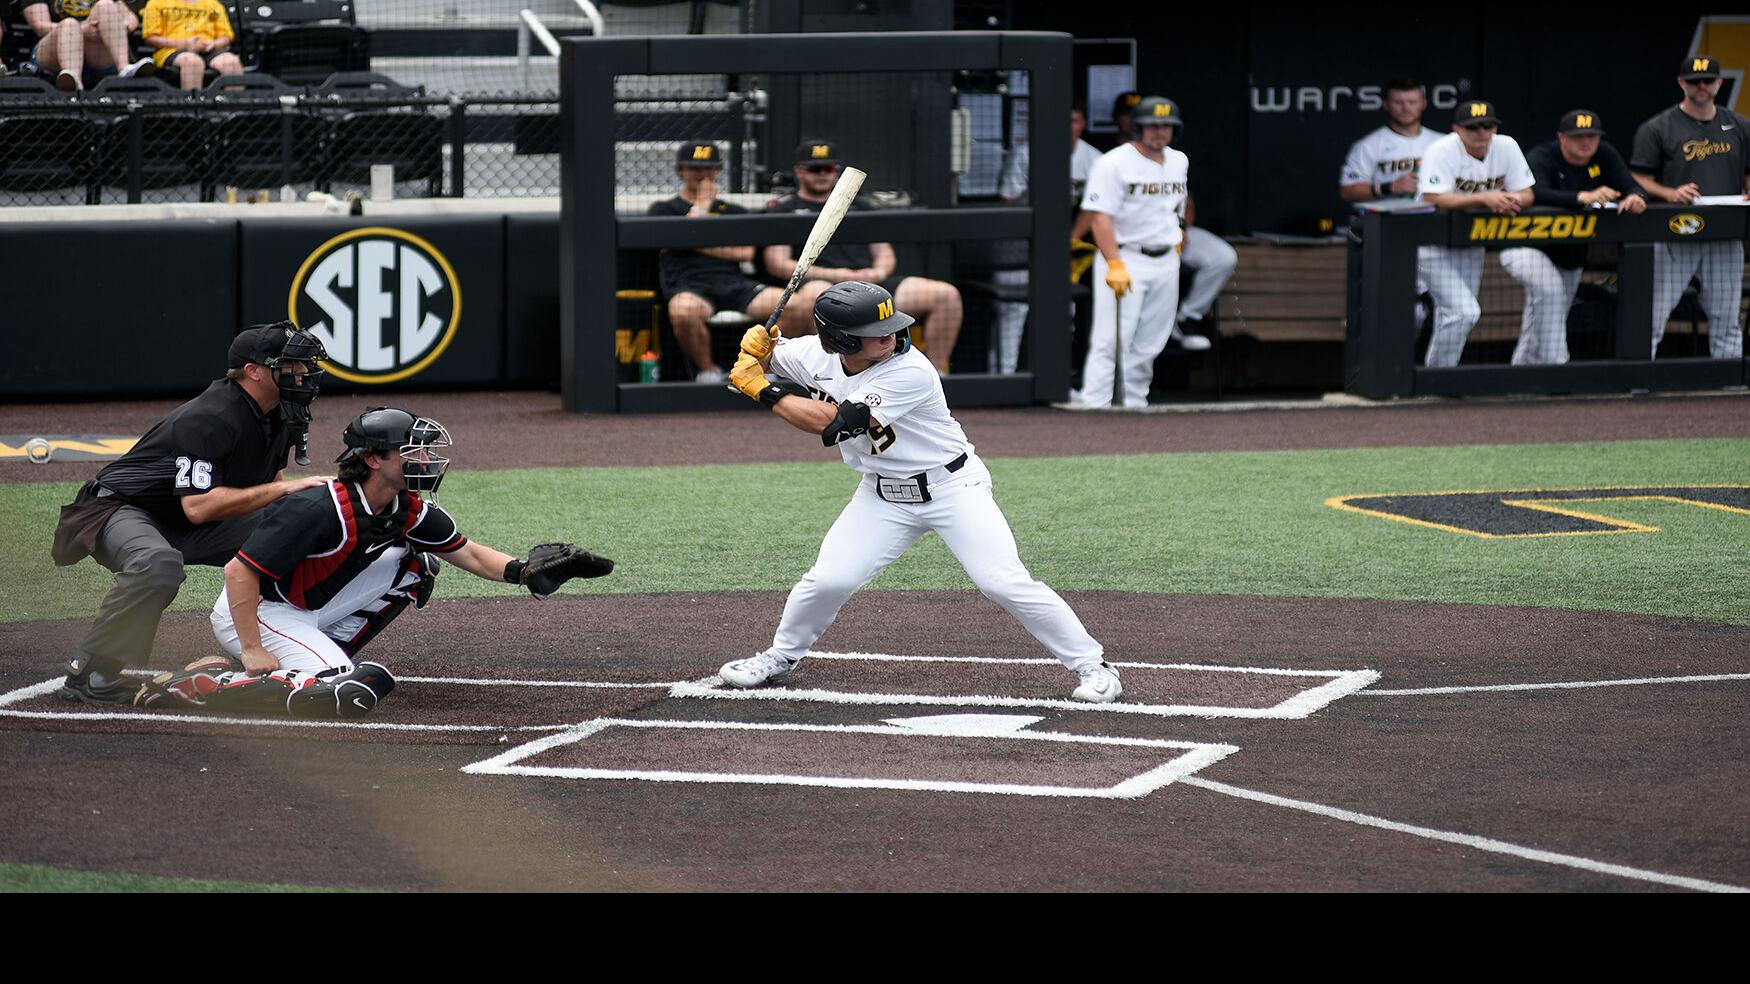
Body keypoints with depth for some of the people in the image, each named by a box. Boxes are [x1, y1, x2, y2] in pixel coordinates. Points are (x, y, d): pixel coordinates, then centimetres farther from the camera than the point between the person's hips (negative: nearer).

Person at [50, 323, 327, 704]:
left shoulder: (279, 418, -1)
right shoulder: (208, 419, -29)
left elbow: (268, 477, 19)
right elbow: (198, 507, -36)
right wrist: (283, 488, -34)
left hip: (191, 528, 9)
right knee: (160, 563, -42)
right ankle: (87, 672, -30)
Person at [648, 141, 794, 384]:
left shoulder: (734, 211, 26)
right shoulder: (664, 209, 18)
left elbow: (746, 252, 9)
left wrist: (700, 245, 3)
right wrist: (702, 204, 6)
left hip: (735, 283, 3)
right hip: (690, 286, -3)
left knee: (797, 306, -24)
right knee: (683, 312, -43)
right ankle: (707, 371, -18)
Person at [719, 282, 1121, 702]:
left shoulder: (911, 373, -30)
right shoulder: (815, 355, -11)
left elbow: (831, 422, -34)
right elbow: (762, 356, 10)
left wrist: (764, 391, -26)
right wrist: (757, 343, -14)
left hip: (952, 486, -5)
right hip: (883, 494, 5)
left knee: (1005, 583, -14)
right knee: (828, 580, -6)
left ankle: (1091, 664, -4)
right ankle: (781, 657, 22)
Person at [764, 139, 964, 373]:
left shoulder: (856, 206, 31)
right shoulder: (783, 209, 16)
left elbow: (884, 252, 27)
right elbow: (777, 264, 3)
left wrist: (878, 272, 0)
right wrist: (832, 275, -10)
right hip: (819, 283, -5)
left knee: (947, 294, -14)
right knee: (814, 296, -45)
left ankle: (935, 372, -13)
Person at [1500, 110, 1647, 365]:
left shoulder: (1605, 155, -6)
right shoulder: (1541, 157, -22)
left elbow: (1631, 186, -16)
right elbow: (1535, 193, -43)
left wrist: (1634, 197, -43)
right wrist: (1582, 197, -58)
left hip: (1570, 258, 7)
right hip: (1526, 248, -6)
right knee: (1549, 289, -34)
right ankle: (1553, 363, -32)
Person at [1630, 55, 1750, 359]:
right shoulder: (1657, 129, 0)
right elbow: (1639, 181, -2)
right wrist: (1671, 194, -20)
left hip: (1726, 239, 4)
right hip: (1674, 239, -4)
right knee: (1651, 319, -7)